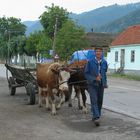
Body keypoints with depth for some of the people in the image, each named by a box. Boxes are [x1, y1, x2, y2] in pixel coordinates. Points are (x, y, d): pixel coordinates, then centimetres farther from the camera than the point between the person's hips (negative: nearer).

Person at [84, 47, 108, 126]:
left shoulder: (104, 62, 4)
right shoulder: (90, 62, -7)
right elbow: (86, 73, -4)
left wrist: (105, 83, 13)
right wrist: (94, 78, -16)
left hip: (101, 85, 4)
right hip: (92, 84, -4)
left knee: (100, 101, 10)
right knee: (94, 101, -13)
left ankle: (96, 116, 25)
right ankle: (96, 118, -17)